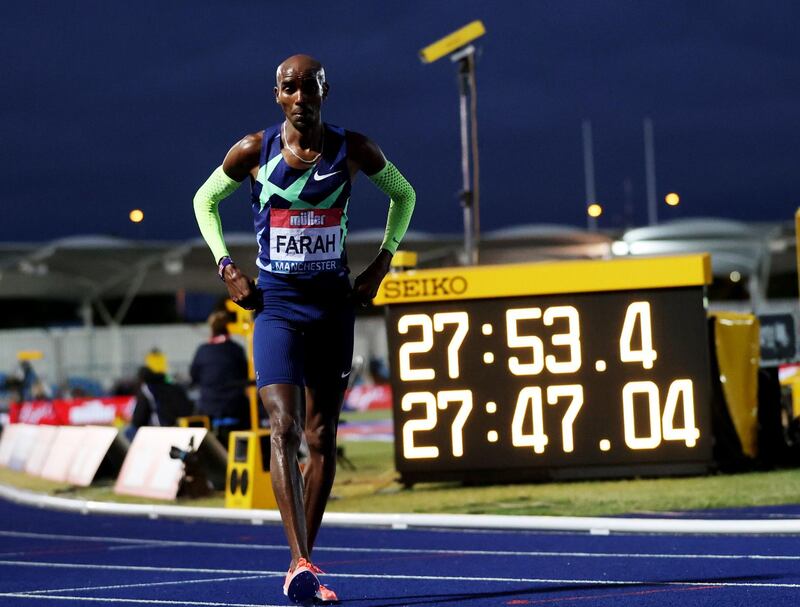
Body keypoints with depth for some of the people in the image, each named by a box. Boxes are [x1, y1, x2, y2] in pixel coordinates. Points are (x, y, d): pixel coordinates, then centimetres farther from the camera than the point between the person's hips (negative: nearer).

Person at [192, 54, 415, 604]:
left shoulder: (354, 151, -1)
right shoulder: (254, 152, -4)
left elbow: (404, 194, 17)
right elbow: (205, 201, 13)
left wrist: (382, 260, 7)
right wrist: (226, 266, 1)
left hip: (333, 305, 2)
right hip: (276, 305, -2)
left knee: (322, 439, 5)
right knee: (285, 429, -17)